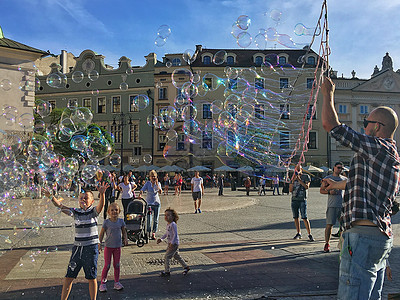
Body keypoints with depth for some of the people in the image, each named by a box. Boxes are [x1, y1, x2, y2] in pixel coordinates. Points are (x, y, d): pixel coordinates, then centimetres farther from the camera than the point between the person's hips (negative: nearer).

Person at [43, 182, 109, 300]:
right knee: (69, 276, 10)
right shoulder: (76, 212, 4)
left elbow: (101, 205, -25)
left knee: (91, 278, 6)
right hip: (77, 247, 3)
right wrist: (51, 196, -17)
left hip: (91, 248, -3)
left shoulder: (93, 211, -5)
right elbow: (60, 206, -2)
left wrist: (102, 194, -45)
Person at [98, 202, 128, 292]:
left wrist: (125, 238, -8)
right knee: (107, 265, 0)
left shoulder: (121, 221, -1)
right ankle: (103, 283, 13)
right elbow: (101, 234, -2)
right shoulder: (106, 222, -9)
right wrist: (99, 244, -9)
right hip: (108, 246, -2)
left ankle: (116, 282, 20)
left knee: (116, 265, 9)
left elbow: (124, 232, 10)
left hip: (117, 247, 2)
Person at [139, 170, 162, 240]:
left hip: (156, 202, 2)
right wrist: (140, 194, -30)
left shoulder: (158, 183, 4)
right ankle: (148, 233, 3)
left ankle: (153, 233, 14)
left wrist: (157, 184, -19)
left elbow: (160, 192, -11)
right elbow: (142, 189, -11)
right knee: (149, 219, -9)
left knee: (155, 219, 5)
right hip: (149, 202, -2)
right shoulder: (148, 183, 0)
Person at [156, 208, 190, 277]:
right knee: (176, 256, 17)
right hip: (170, 243, 9)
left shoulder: (173, 224, -20)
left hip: (174, 243, -9)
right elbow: (167, 233, 22)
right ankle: (186, 267, 29)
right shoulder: (168, 224, 9)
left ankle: (167, 272, 6)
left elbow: (175, 234, -24)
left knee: (167, 256, -5)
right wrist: (161, 239, 16)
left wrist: (172, 243, -27)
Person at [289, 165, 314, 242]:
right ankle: (298, 233, 16)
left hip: (302, 200, -4)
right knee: (295, 217, 6)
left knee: (304, 218, -11)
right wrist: (293, 181, -5)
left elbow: (307, 186, -10)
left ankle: (309, 234, -6)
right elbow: (290, 190, 7)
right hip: (294, 200, 5)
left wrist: (299, 179, -14)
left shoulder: (306, 176, 4)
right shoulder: (293, 178, 14)